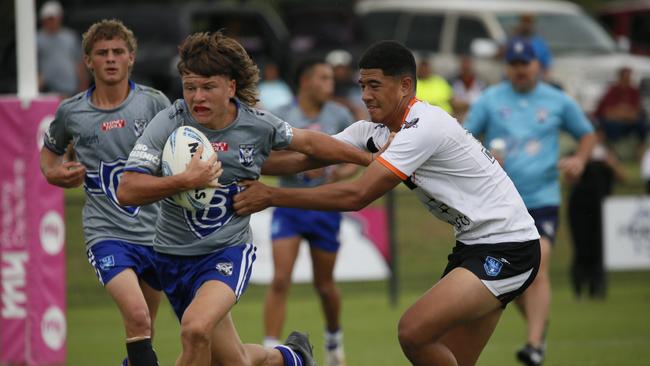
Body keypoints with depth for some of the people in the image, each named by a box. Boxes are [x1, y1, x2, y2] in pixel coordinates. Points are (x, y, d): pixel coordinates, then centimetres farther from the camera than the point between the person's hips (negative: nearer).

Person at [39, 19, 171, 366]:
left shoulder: (153, 103, -2)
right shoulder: (70, 112, 2)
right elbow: (49, 152, 21)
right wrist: (54, 173, 0)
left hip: (155, 230, 2)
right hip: (107, 233, -2)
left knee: (143, 329, 15)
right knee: (137, 316, -25)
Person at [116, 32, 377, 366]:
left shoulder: (259, 125, -7)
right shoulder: (169, 123, -14)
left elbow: (309, 142, 13)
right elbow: (126, 191, -20)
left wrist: (371, 160, 18)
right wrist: (187, 181, -31)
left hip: (229, 250, -1)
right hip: (174, 254, 1)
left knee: (196, 328, -31)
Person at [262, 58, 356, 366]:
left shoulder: (339, 116, 3)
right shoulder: (279, 117, -3)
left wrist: (343, 173, -14)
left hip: (325, 206, 2)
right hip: (289, 205, -1)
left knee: (324, 284, 10)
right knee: (280, 280, -14)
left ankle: (334, 336, 38)